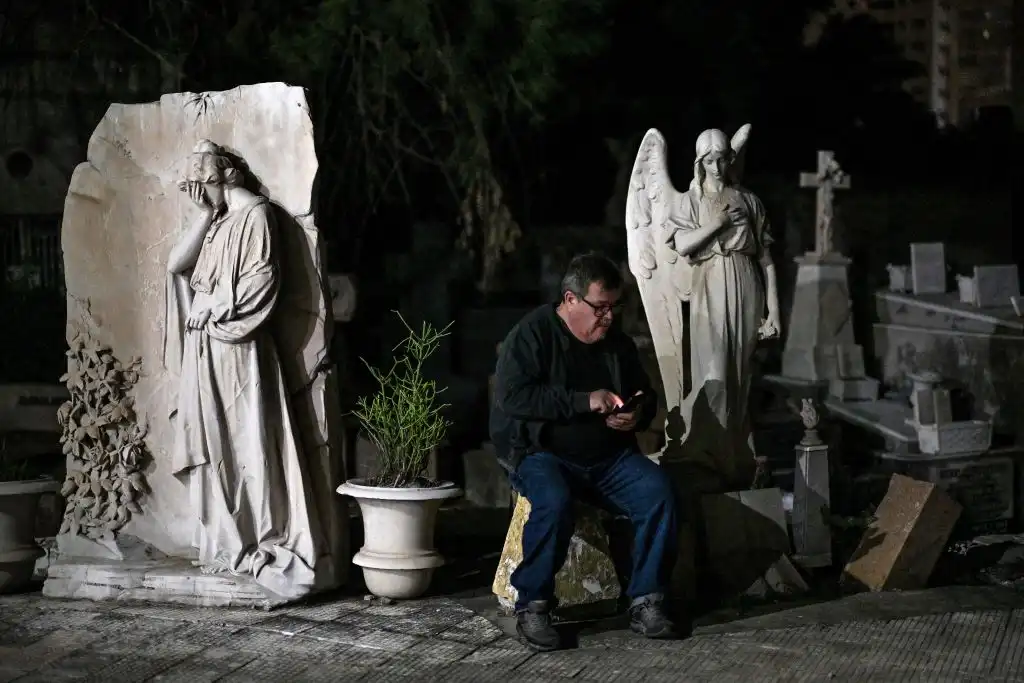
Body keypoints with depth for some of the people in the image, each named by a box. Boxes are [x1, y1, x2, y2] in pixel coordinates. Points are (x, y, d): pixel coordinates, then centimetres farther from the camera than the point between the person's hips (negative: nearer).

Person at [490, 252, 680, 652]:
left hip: (609, 457, 5)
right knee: (554, 502, -37)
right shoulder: (532, 333, -7)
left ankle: (646, 602, -13)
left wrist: (638, 415, -3)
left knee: (658, 491, -22)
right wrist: (584, 401, -23)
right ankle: (532, 607, -21)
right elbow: (511, 397, -20)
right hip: (542, 453, -5)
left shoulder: (618, 342, 11)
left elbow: (646, 397, 24)